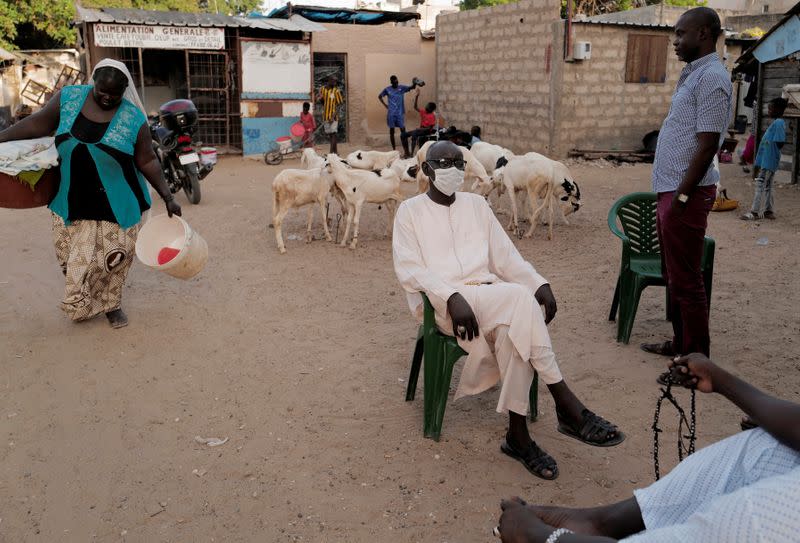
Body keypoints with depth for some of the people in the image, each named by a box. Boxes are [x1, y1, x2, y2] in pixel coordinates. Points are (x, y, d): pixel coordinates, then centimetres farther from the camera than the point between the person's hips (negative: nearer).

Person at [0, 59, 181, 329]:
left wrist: (168, 198, -7)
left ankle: (110, 303, 31)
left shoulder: (134, 119, -9)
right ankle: (82, 304, 31)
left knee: (113, 258, 6)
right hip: (72, 202, 2)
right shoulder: (68, 98, -3)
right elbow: (38, 124, 8)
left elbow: (147, 162, -4)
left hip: (115, 204, -2)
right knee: (74, 259, 8)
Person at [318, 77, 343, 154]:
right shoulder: (322, 89, 7)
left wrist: (333, 116, -19)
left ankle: (332, 152, -12)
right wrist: (320, 98, -5)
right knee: (330, 135, 11)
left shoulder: (336, 91, -6)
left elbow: (338, 104, -9)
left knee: (333, 134, -10)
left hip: (333, 116, -5)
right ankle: (335, 152, 20)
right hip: (325, 116, 5)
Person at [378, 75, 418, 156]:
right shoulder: (387, 89, 0)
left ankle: (406, 151, -11)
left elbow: (412, 88, -15)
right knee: (391, 131, 6)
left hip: (400, 113, -1)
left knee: (403, 131, -7)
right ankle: (394, 149, 15)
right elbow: (380, 96, 15)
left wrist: (414, 84, -37)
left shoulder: (402, 88, -1)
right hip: (391, 113, 1)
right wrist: (385, 105, 5)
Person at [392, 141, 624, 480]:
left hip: (493, 299, 4)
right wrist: (453, 297, -24)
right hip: (443, 302, -4)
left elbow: (505, 255, 14)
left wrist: (539, 283, -6)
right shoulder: (410, 211, 5)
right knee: (518, 297, -32)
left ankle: (518, 433, -27)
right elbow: (409, 270, -7)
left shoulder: (476, 204, 19)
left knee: (512, 329, -33)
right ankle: (567, 406, -27)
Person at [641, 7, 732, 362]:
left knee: (686, 278, -2)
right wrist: (670, 196, 16)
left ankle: (697, 357, 9)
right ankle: (681, 343, 28)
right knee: (674, 275, 16)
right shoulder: (692, 75, 17)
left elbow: (707, 146, -19)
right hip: (671, 190, 10)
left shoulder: (711, 78, -13)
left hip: (687, 193, -10)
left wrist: (682, 197, -20)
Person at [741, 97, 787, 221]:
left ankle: (754, 212, -2)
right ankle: (769, 211, 21)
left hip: (768, 161, -10)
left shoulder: (778, 123, -16)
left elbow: (779, 143, -23)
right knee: (767, 186, 14)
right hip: (767, 161, 10)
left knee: (760, 185, -5)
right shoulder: (777, 123, 14)